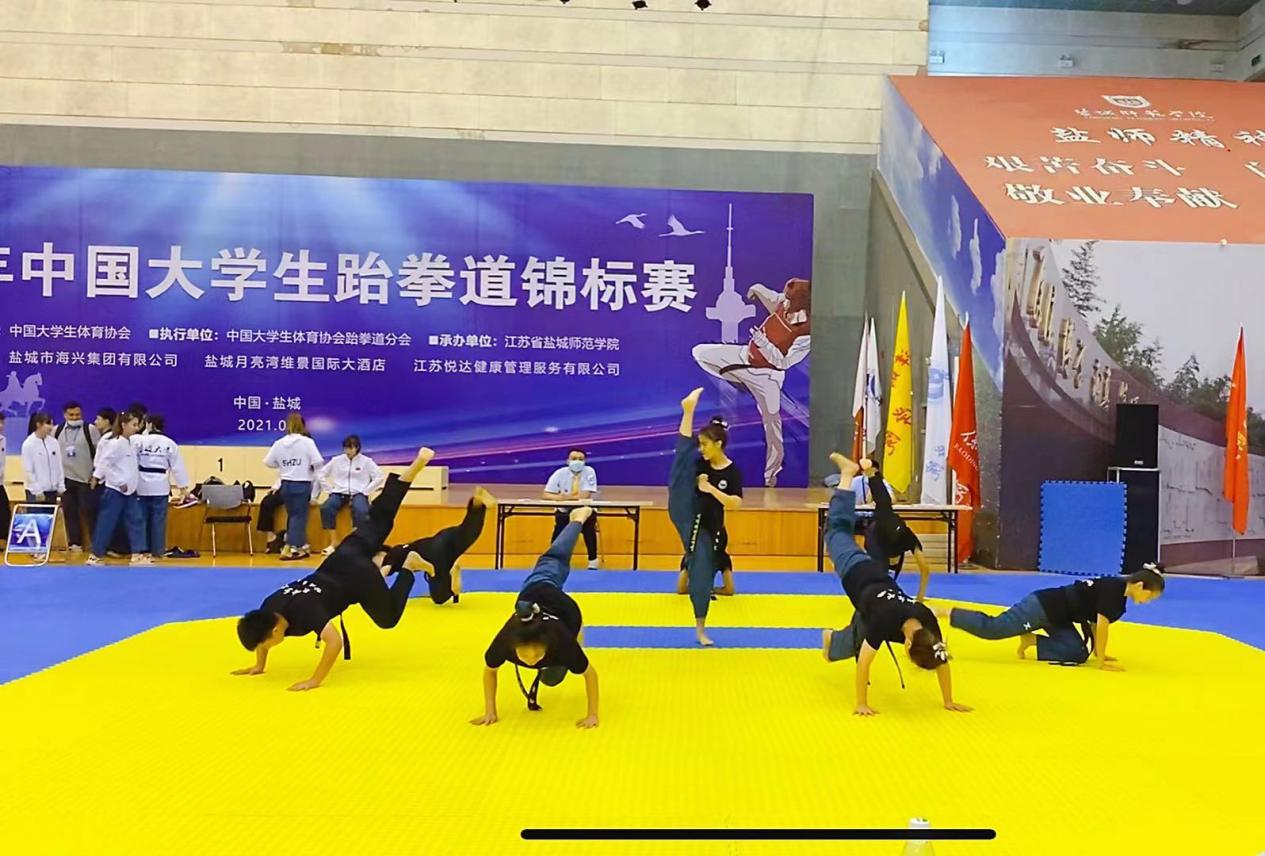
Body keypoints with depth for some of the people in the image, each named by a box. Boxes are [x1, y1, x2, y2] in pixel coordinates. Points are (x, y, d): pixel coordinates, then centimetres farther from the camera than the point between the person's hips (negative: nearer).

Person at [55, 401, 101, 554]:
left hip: (85, 478, -4)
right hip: (65, 478, 4)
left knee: (89, 510, -4)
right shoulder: (57, 431, 6)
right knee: (69, 511, 6)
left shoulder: (90, 429, -4)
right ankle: (75, 543, 13)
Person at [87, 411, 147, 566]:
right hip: (116, 490, -8)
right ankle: (95, 555, 10)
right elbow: (104, 464, -19)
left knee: (136, 521, 3)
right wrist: (120, 483, -17)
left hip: (129, 491, 8)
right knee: (106, 523, 0)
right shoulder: (116, 443, -15)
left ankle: (137, 554, 5)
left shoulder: (130, 443, 10)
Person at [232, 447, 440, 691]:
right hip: (340, 560, 6)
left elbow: (335, 642, -41)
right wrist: (259, 666, 7)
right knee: (378, 520, 22)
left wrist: (315, 680, -36)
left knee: (389, 618, 14)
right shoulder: (270, 609, -15)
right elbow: (262, 630, 8)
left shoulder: (303, 611, -36)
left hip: (360, 575, -6)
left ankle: (407, 567, 21)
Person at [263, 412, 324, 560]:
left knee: (292, 516, 17)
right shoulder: (307, 442, -11)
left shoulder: (279, 443, 1)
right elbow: (318, 462, -15)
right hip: (302, 485, -4)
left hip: (286, 484, 4)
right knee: (298, 516, 1)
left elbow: (268, 462, 4)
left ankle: (300, 548, 22)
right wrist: (312, 468, 6)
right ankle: (288, 550, -6)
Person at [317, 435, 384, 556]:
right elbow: (322, 474, 14)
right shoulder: (336, 460, 8)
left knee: (361, 511, -37)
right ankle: (333, 543, -21)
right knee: (326, 508, -30)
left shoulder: (366, 461, 3)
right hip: (339, 493, 2)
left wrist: (365, 491, -5)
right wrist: (330, 490, 4)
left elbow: (379, 477, 1)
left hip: (358, 493, -2)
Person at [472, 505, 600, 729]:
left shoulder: (560, 640, -47)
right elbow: (489, 671, -24)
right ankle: (577, 519, 60)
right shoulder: (506, 640, -44)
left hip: (564, 606, -1)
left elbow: (590, 673, -33)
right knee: (551, 561, 34)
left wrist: (593, 715, -32)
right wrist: (489, 712, -26)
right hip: (533, 593, 1)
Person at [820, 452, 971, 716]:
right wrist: (861, 705, -38)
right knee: (838, 531, 21)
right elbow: (863, 663, -40)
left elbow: (942, 662, -16)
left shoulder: (928, 623, -30)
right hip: (858, 575, -3)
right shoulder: (884, 622, -43)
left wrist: (949, 702, -13)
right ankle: (847, 474, 38)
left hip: (879, 577, 3)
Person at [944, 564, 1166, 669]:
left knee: (1077, 653, 1)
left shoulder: (1118, 591, 10)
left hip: (1055, 615, 10)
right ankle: (941, 612, -11)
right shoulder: (1113, 589, -20)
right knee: (992, 628, -14)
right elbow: (1102, 626, -21)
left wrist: (1097, 651, 15)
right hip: (1043, 606, -10)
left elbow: (1094, 622, 17)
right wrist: (1102, 661, -13)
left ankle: (1031, 640, 5)